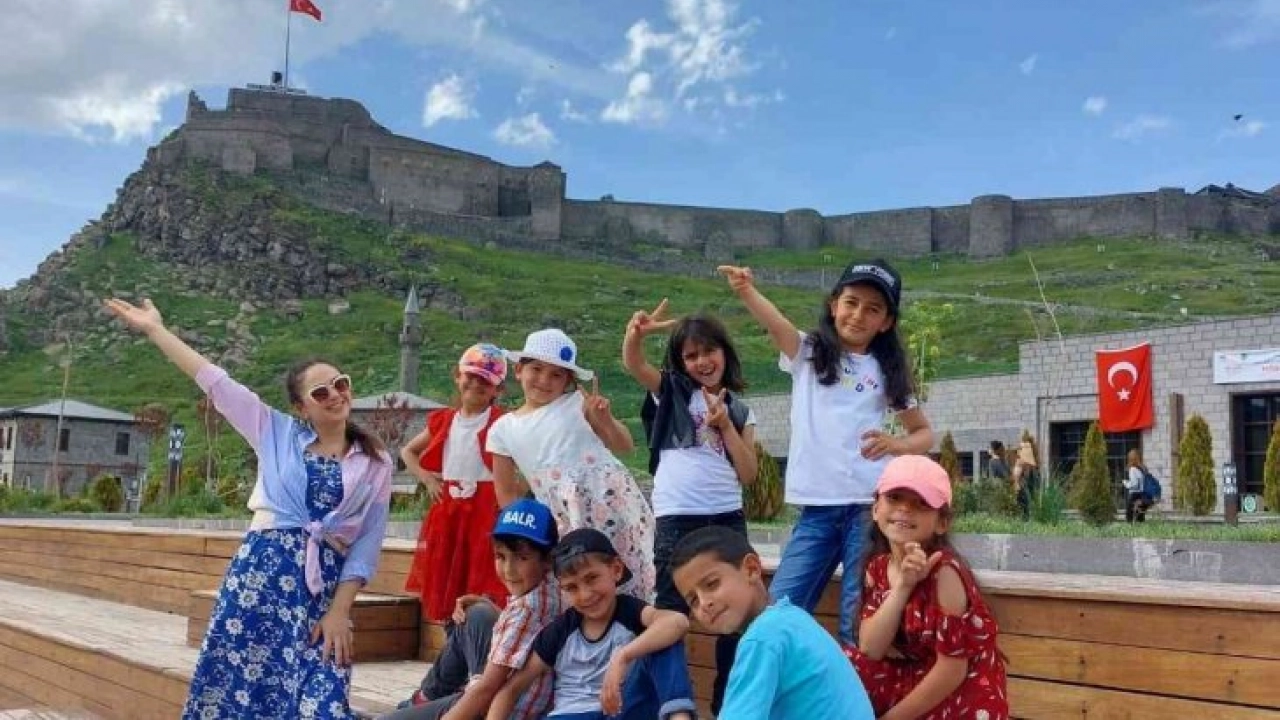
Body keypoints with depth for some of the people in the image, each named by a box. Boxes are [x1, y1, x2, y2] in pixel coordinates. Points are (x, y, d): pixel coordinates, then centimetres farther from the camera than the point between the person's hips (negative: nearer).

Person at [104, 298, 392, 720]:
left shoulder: (376, 463, 8)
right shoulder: (277, 434, 10)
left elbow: (369, 542, 4)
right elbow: (215, 382, 9)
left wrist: (340, 609, -5)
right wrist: (154, 330, 9)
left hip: (324, 584, 0)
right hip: (260, 570, 0)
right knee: (236, 685, -1)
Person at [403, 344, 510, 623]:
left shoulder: (500, 424, -5)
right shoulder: (443, 421, 11)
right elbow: (408, 451, 24)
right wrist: (426, 479, 11)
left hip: (485, 511, -5)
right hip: (446, 512, 5)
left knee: (482, 595, -7)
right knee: (444, 586, 10)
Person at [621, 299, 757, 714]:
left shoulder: (739, 411, 13)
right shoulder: (670, 392, 7)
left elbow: (748, 474, 4)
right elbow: (632, 363, -13)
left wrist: (725, 424, -3)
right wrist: (638, 332, -35)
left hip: (727, 518, 3)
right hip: (677, 518, -3)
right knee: (671, 611, -4)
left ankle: (728, 701, 20)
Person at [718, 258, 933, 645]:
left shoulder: (887, 372, 12)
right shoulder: (807, 353, 9)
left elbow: (924, 433, 18)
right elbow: (774, 322, -12)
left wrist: (897, 444, -5)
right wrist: (746, 290, -33)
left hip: (870, 505, -1)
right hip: (816, 507, 1)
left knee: (860, 622, -4)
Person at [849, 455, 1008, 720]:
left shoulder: (945, 571, -20)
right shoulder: (877, 566, -1)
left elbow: (952, 670, -19)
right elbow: (870, 650, -10)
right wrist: (902, 586, -21)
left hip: (962, 699, -6)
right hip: (910, 684, 6)